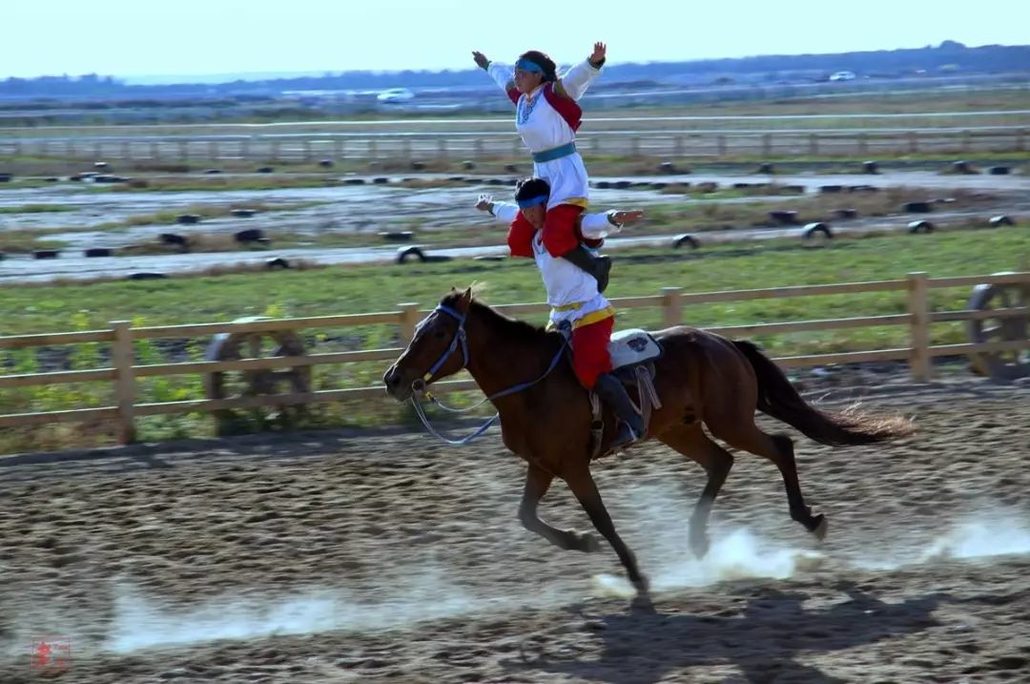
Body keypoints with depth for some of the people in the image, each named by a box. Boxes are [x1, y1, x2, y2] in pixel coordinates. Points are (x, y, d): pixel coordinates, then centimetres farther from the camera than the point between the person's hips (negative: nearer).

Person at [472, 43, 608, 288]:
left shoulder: (554, 94, -13)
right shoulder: (521, 98, 10)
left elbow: (578, 77, -31)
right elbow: (504, 76, 31)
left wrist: (594, 62, -52)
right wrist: (488, 65, 50)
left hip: (566, 172, -9)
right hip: (542, 174, 9)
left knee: (556, 239, -22)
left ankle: (597, 269, 2)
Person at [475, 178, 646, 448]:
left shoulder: (570, 227, -12)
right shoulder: (536, 233, 12)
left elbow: (595, 223, -32)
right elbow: (512, 213, 33)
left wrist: (614, 219, -54)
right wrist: (490, 207, 52)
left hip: (591, 314, -10)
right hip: (561, 317, 10)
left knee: (589, 372, -24)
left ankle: (633, 422, -17)